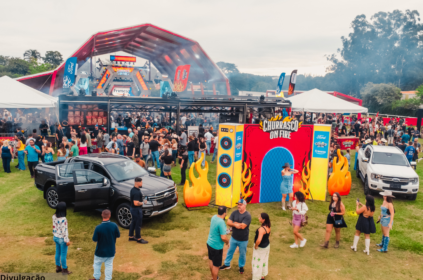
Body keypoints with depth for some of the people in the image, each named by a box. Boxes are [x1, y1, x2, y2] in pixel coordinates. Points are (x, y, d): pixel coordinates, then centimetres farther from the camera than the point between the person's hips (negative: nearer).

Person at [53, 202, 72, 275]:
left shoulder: (54, 216, -7)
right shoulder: (63, 219, -30)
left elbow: (54, 227, 5)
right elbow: (64, 230, -24)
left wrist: (55, 235, 18)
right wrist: (67, 240, -14)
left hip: (56, 237, 7)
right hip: (62, 239, -7)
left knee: (58, 253, 22)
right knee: (63, 255, 9)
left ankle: (58, 267, 38)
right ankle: (64, 270, 24)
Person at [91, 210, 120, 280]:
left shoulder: (98, 227, -24)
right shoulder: (114, 225, -18)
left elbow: (94, 239, -13)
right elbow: (118, 235, -4)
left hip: (100, 251, -1)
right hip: (111, 250, 1)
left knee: (97, 264, 23)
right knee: (109, 265, 17)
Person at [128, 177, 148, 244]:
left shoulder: (133, 189, 4)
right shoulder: (137, 192, -28)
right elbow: (136, 203, -31)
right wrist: (142, 203, -15)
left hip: (133, 208, 10)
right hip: (137, 209, -10)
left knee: (133, 223, 20)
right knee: (138, 224, 3)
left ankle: (131, 237, 32)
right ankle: (138, 238, 15)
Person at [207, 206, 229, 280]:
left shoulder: (214, 217, -5)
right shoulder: (221, 222, -30)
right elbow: (223, 237, -31)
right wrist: (227, 241, -9)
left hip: (209, 243, 9)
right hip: (217, 246, -9)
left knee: (211, 260, 25)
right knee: (216, 265, 8)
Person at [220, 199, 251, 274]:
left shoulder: (247, 215, -22)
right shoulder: (234, 213, -8)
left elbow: (242, 226, -30)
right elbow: (228, 222, -12)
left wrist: (234, 223, -17)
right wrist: (236, 224, -28)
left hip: (243, 240, -4)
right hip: (233, 238, 4)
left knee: (242, 254, 16)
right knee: (230, 251, 20)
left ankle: (241, 266, 40)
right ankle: (227, 264, 41)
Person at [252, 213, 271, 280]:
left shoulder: (261, 229, -33)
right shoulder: (268, 227, -6)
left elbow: (259, 240, -41)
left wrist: (255, 246, -24)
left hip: (260, 248, -8)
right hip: (267, 246, 8)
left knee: (257, 262, 8)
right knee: (264, 261, 23)